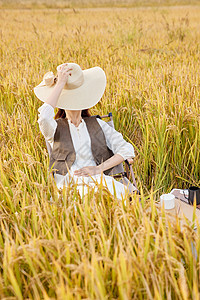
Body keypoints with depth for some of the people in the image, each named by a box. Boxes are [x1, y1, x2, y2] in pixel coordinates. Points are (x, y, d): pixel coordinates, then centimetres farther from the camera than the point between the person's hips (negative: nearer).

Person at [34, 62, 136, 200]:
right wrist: (60, 83, -3)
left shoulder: (97, 124, 22)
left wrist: (99, 169, -5)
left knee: (121, 192, -35)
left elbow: (127, 149, 10)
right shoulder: (55, 128, 15)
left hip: (99, 179, 3)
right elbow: (45, 116, -13)